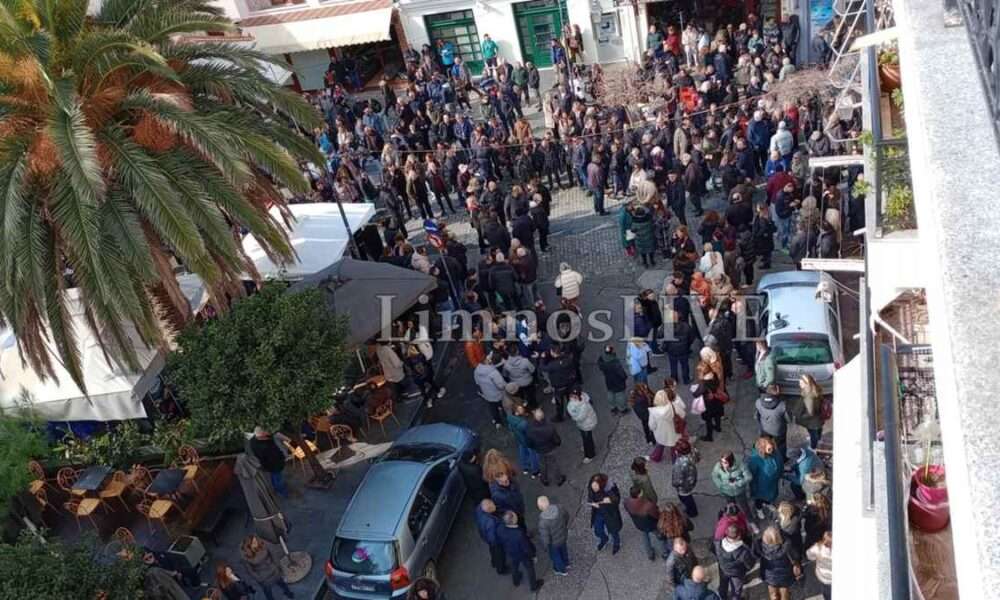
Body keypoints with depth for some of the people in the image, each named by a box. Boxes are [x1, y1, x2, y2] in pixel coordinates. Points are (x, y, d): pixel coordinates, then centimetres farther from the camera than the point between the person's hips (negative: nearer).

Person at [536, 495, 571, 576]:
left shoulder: (543, 520, -42)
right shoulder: (558, 508, -25)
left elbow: (545, 538, -32)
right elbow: (566, 516, -3)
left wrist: (546, 544, -8)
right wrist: (565, 527, 16)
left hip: (554, 542, -5)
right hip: (563, 535, 5)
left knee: (555, 556, 27)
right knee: (563, 550, 34)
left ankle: (562, 570, 52)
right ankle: (566, 564, 62)